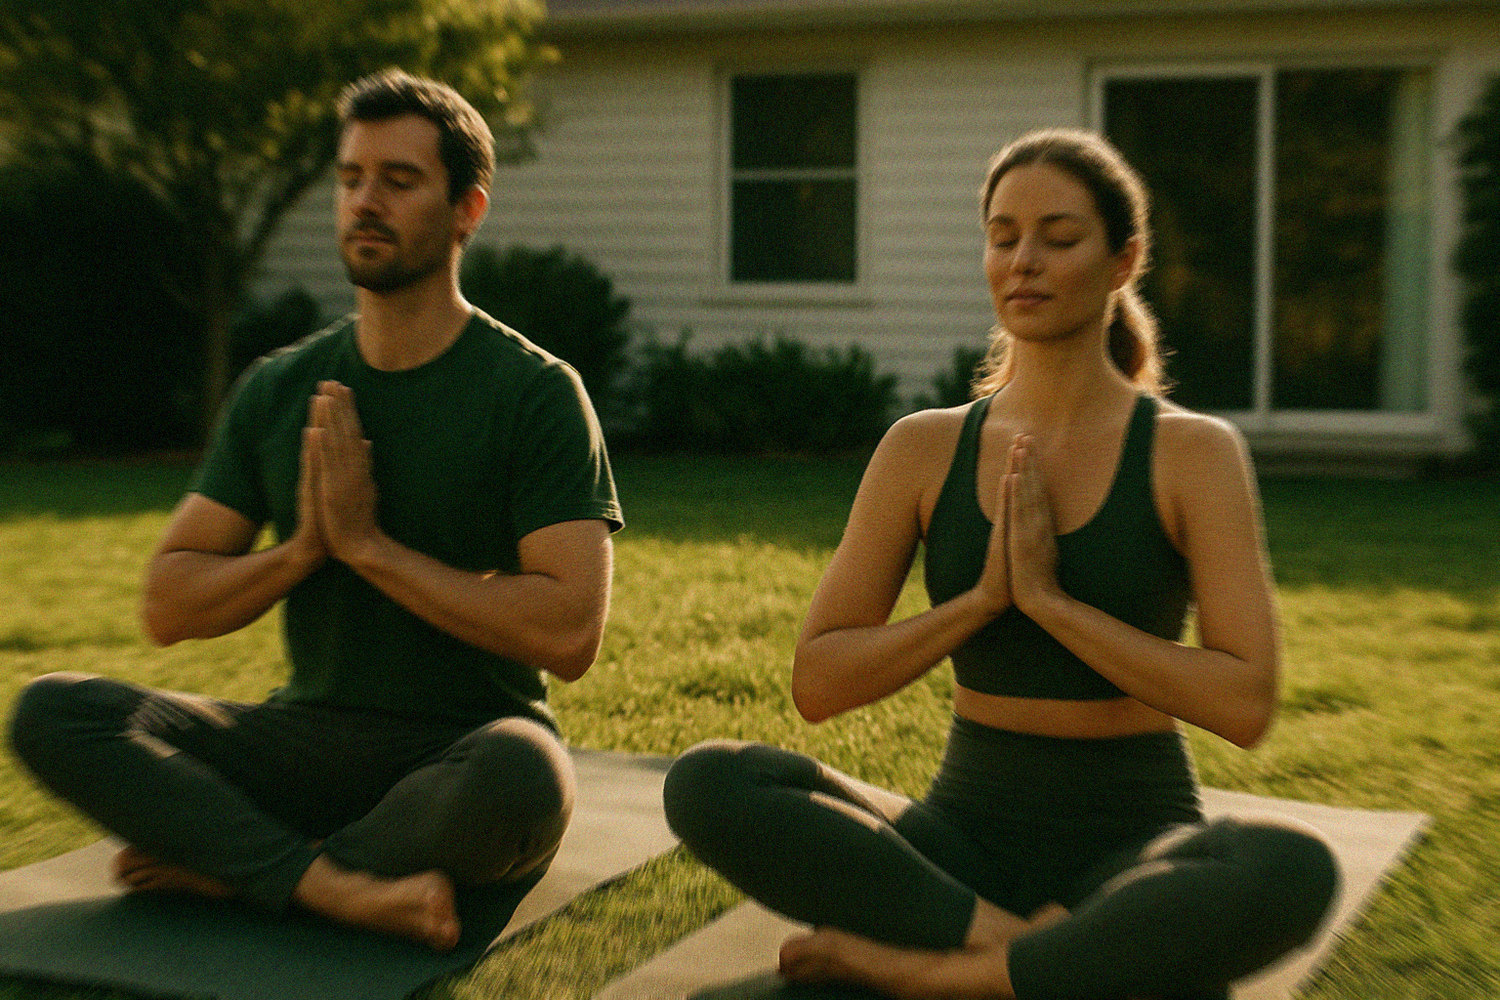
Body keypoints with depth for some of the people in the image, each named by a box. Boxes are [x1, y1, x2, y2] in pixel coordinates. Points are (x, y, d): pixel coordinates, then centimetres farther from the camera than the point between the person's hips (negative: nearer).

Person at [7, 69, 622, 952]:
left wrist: (370, 546, -16)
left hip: (461, 748, -4)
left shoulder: (534, 391, -6)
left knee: (522, 776, -39)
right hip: (306, 737, 4)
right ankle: (341, 888, -30)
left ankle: (224, 864, -17)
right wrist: (301, 550, -11)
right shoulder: (280, 391, 9)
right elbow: (168, 606, 7)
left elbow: (569, 633, -17)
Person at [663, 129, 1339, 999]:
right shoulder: (924, 450, 3)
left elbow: (1247, 705, -14)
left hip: (1134, 847, -2)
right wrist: (983, 598, -13)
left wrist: (1050, 599, -17)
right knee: (706, 784, -22)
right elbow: (817, 685, -1)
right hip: (965, 838, 2)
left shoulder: (1193, 453, -4)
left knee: (1296, 871, -37)